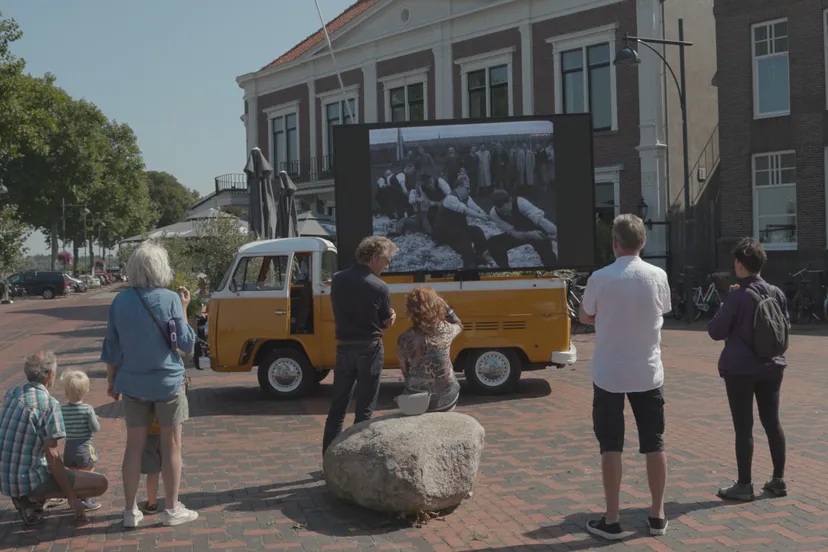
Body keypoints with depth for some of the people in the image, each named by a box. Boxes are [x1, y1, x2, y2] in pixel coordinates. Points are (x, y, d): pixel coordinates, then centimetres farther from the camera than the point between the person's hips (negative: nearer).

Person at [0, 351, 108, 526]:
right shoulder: (49, 404, -19)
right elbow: (52, 455, -20)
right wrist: (71, 497, -12)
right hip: (29, 481, -8)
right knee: (101, 483, -5)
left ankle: (26, 499, 10)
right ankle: (33, 502, -4)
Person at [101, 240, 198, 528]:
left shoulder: (120, 301, -2)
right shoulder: (170, 299, -12)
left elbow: (112, 347, 4)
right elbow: (186, 344, -7)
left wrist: (112, 380, 15)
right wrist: (184, 308, 2)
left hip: (133, 383, 3)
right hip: (167, 382, -3)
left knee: (134, 446, 11)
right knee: (171, 445, 8)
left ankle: (131, 511, 17)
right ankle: (172, 510, 14)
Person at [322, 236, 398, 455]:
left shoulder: (337, 279, 0)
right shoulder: (379, 287, -15)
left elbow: (336, 314, 8)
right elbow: (387, 322, -6)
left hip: (343, 347, 4)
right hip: (369, 349, -4)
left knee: (337, 406, 14)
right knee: (365, 408, 6)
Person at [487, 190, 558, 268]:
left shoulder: (520, 203, -34)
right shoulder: (494, 214, -22)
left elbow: (539, 219, -46)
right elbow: (512, 232, -23)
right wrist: (529, 235, -42)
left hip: (539, 230, -4)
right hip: (519, 233, 4)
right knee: (493, 243, -17)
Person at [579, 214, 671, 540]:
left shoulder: (600, 278, -13)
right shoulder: (658, 276, -6)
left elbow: (584, 317, 2)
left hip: (609, 374, -2)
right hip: (648, 373, 2)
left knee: (611, 447, 6)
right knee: (654, 444, 13)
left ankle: (611, 521, 9)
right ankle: (658, 516, 22)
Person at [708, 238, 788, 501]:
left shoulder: (737, 296, -16)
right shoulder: (776, 293, 2)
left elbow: (715, 331, -11)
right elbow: (786, 326, 14)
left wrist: (724, 310, 6)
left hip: (740, 368, -6)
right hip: (771, 367, 6)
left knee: (744, 426, 1)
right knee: (772, 422, 14)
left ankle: (744, 485, 8)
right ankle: (779, 480, 21)